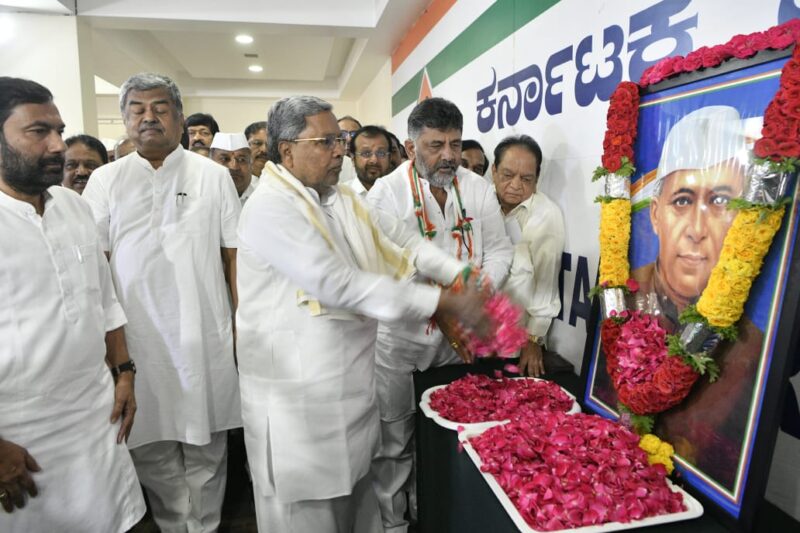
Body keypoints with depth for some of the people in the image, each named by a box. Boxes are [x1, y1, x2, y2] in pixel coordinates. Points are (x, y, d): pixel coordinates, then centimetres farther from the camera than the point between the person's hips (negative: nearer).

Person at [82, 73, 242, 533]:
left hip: (205, 336, -1)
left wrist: (244, 326, -3)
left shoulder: (214, 176, 3)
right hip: (135, 338, 2)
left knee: (206, 447, 11)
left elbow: (234, 255, 1)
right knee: (151, 448, 14)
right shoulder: (105, 181, 6)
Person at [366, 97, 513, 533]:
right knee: (393, 441, 9)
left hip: (459, 337, 4)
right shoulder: (386, 193, -9)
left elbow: (499, 250, 5)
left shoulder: (478, 189, 4)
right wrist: (441, 311, -22)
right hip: (400, 336, -3)